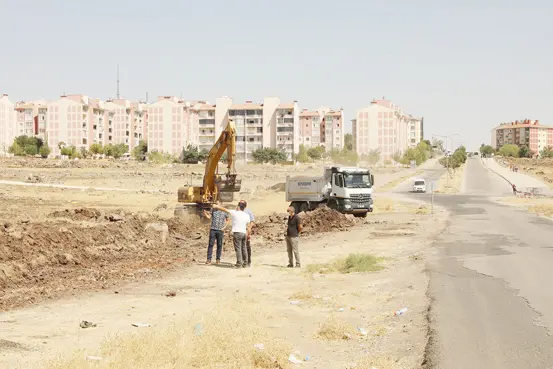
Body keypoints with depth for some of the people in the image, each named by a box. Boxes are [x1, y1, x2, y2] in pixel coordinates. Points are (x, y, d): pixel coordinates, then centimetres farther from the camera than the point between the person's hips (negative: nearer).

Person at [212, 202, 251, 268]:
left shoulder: (234, 213, -5)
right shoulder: (246, 215, 8)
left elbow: (224, 209, 4)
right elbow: (248, 227, 10)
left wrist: (217, 207, 18)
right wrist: (247, 235, 19)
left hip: (237, 233, -5)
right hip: (244, 233, 6)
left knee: (238, 249, -5)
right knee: (243, 248, 11)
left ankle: (239, 263, -8)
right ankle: (245, 263, 14)